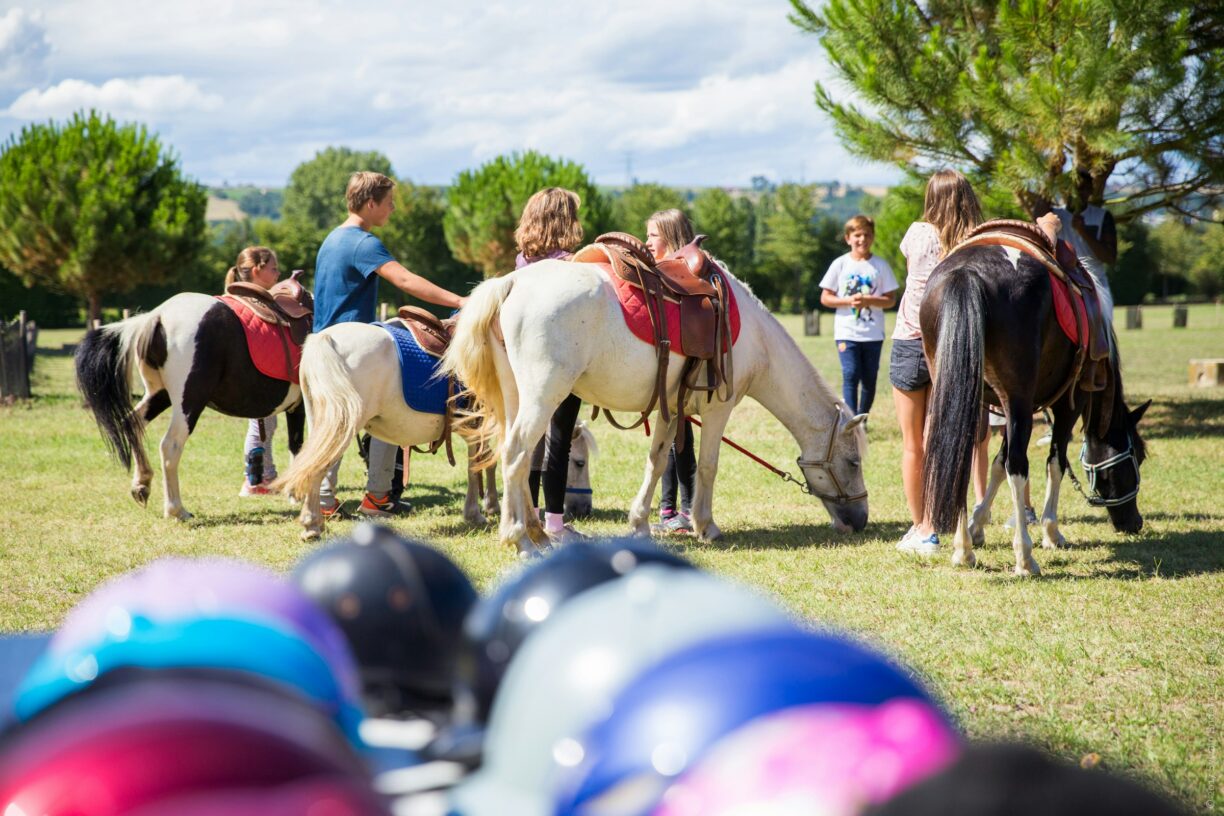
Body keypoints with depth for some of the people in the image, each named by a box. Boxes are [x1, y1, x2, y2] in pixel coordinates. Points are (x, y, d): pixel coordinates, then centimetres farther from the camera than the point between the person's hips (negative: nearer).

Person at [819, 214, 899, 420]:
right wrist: (848, 301, -13)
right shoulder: (840, 264, 3)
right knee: (850, 375, -13)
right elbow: (825, 298, 3)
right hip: (846, 332, -1)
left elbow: (890, 300, 1)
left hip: (873, 333, 1)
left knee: (869, 378, 7)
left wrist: (868, 300, -16)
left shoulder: (880, 265, 3)